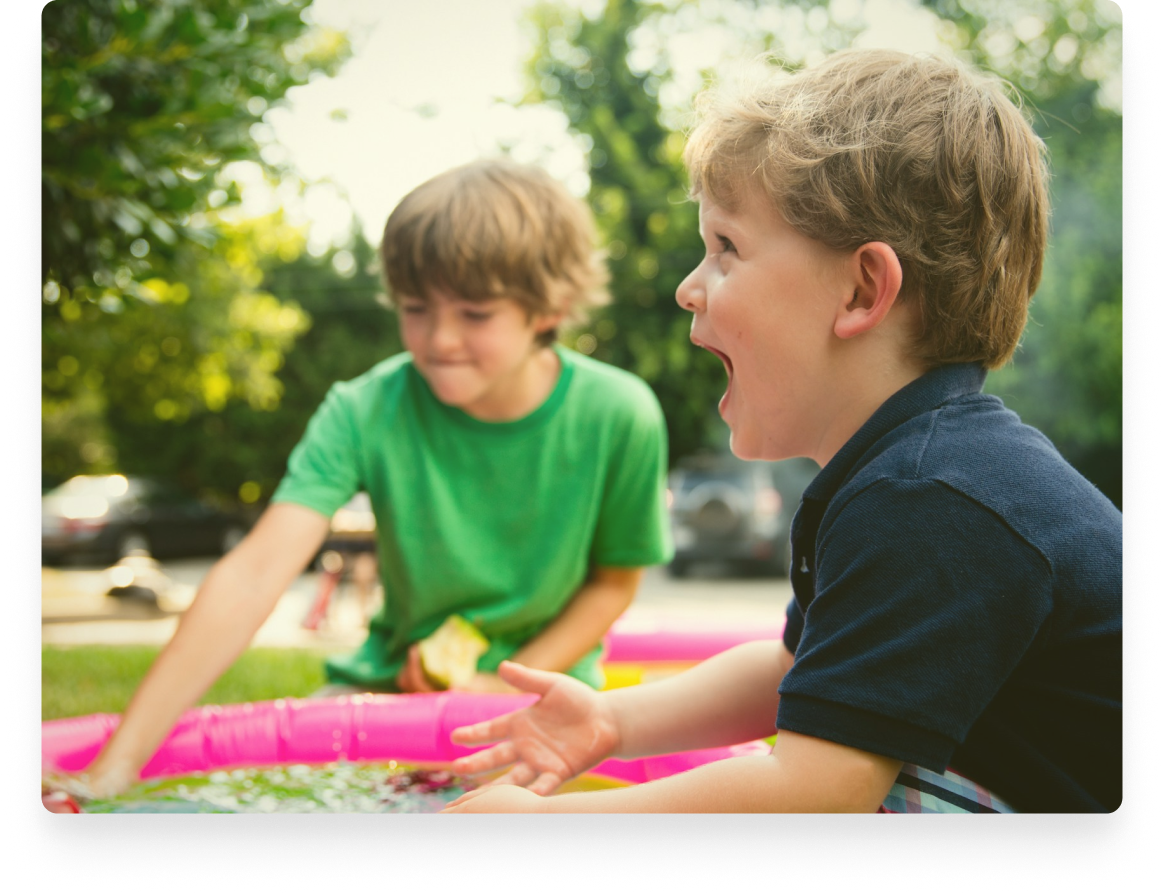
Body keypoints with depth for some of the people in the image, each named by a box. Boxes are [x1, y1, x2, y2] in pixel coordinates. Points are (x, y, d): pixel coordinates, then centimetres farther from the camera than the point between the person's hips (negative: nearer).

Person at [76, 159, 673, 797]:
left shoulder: (617, 417, -17)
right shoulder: (366, 411, -18)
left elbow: (614, 580, 0)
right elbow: (254, 575, -29)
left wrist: (508, 686, -15)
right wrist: (116, 767, -37)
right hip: (396, 678, 1)